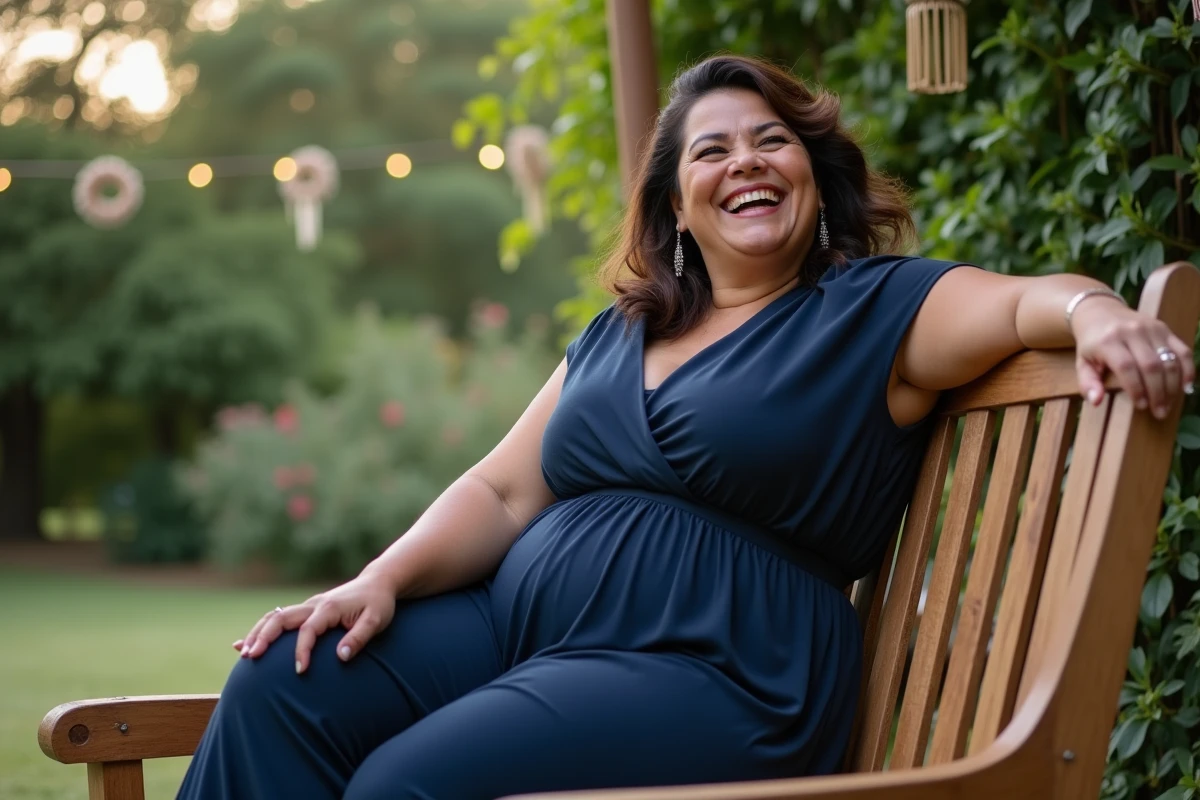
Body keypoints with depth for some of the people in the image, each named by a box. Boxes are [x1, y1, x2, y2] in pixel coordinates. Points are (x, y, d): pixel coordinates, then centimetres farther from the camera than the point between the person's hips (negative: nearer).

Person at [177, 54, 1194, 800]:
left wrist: (1095, 311, -37)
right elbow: (505, 491, 17)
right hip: (518, 619, 6)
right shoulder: (614, 337, 20)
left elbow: (1030, 301, -12)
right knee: (281, 689, -17)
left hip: (711, 671, -6)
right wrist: (383, 581, 0)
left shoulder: (879, 309, 4)